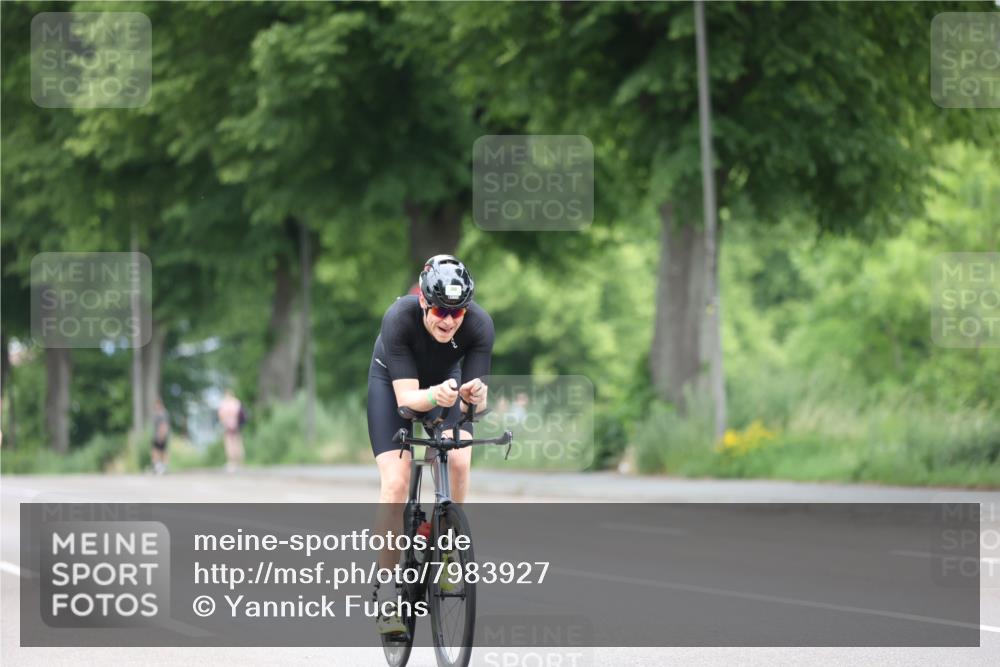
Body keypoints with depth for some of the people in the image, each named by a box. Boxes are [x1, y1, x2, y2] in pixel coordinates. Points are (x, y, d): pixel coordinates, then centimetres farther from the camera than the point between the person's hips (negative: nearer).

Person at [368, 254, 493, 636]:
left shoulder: (479, 325, -32)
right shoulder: (399, 318, -37)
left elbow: (475, 400, -30)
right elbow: (406, 396, -38)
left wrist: (474, 396, -54)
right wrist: (434, 396, -59)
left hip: (446, 378, 2)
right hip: (393, 382, -2)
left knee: (459, 461, -25)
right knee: (395, 482, -16)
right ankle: (387, 585, -6)